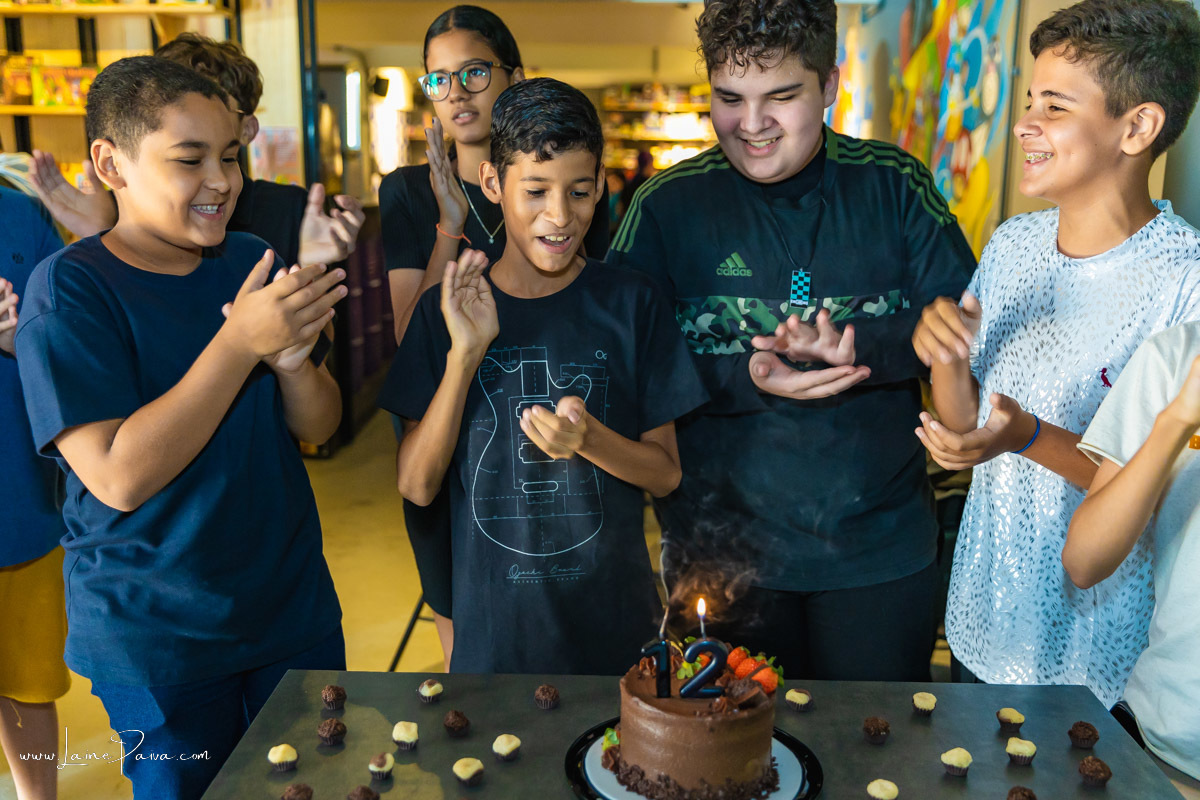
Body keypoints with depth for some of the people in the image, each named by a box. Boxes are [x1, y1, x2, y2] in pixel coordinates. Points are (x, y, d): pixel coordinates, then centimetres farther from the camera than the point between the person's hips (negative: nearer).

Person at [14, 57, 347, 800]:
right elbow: (118, 477, -24)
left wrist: (293, 358, -21)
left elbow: (318, 426, 1)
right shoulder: (68, 288, -15)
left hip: (295, 607, 5)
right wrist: (240, 342, -28)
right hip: (156, 642, -4)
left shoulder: (253, 261, 0)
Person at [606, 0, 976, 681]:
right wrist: (746, 376, -21)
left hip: (883, 547, 1)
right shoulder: (667, 205, -4)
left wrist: (853, 346, -22)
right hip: (724, 547, 0)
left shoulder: (896, 185, -1)